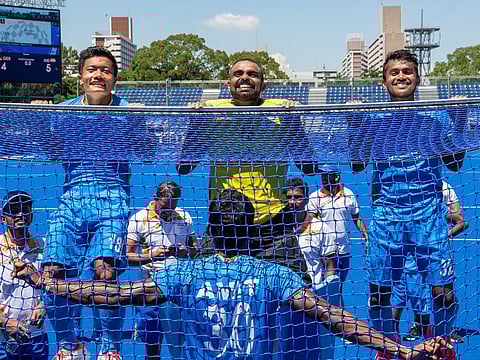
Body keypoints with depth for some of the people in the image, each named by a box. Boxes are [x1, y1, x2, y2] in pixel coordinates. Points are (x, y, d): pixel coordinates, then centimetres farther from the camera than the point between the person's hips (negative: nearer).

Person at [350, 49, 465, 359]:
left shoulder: (436, 116, 6)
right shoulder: (374, 119, 7)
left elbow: (454, 164, 8)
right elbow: (357, 164, 5)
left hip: (428, 211, 0)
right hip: (386, 213, 1)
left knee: (443, 291, -2)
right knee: (379, 291, 3)